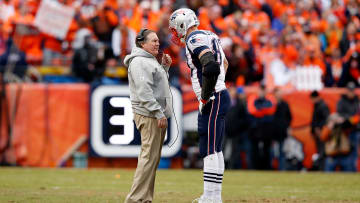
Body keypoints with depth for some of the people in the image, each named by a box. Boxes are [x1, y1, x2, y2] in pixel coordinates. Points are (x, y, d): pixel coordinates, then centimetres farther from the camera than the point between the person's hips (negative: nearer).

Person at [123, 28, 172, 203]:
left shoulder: (151, 61, 22)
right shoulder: (139, 61, -11)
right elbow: (144, 91, -19)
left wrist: (165, 67, 17)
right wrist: (159, 113, -22)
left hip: (157, 116, 11)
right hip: (148, 116, -11)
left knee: (153, 157, 10)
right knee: (149, 156, -14)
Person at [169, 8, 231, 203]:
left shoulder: (194, 39, -13)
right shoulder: (209, 37, 17)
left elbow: (211, 67, -30)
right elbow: (224, 64, 33)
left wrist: (205, 97, -20)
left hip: (213, 100, -10)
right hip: (219, 97, 10)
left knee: (209, 151, -10)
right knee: (215, 150, 13)